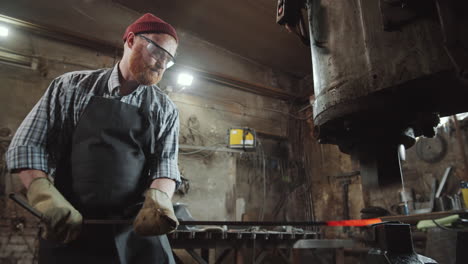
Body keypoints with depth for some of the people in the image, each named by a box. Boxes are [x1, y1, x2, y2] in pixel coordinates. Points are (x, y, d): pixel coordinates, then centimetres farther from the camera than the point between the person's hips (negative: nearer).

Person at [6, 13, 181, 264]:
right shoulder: (73, 85, 3)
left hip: (139, 227, 1)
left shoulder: (165, 109, 5)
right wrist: (44, 194, -15)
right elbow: (29, 144, 2)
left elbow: (165, 161, -2)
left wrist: (158, 196, -23)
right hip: (66, 227, 0)